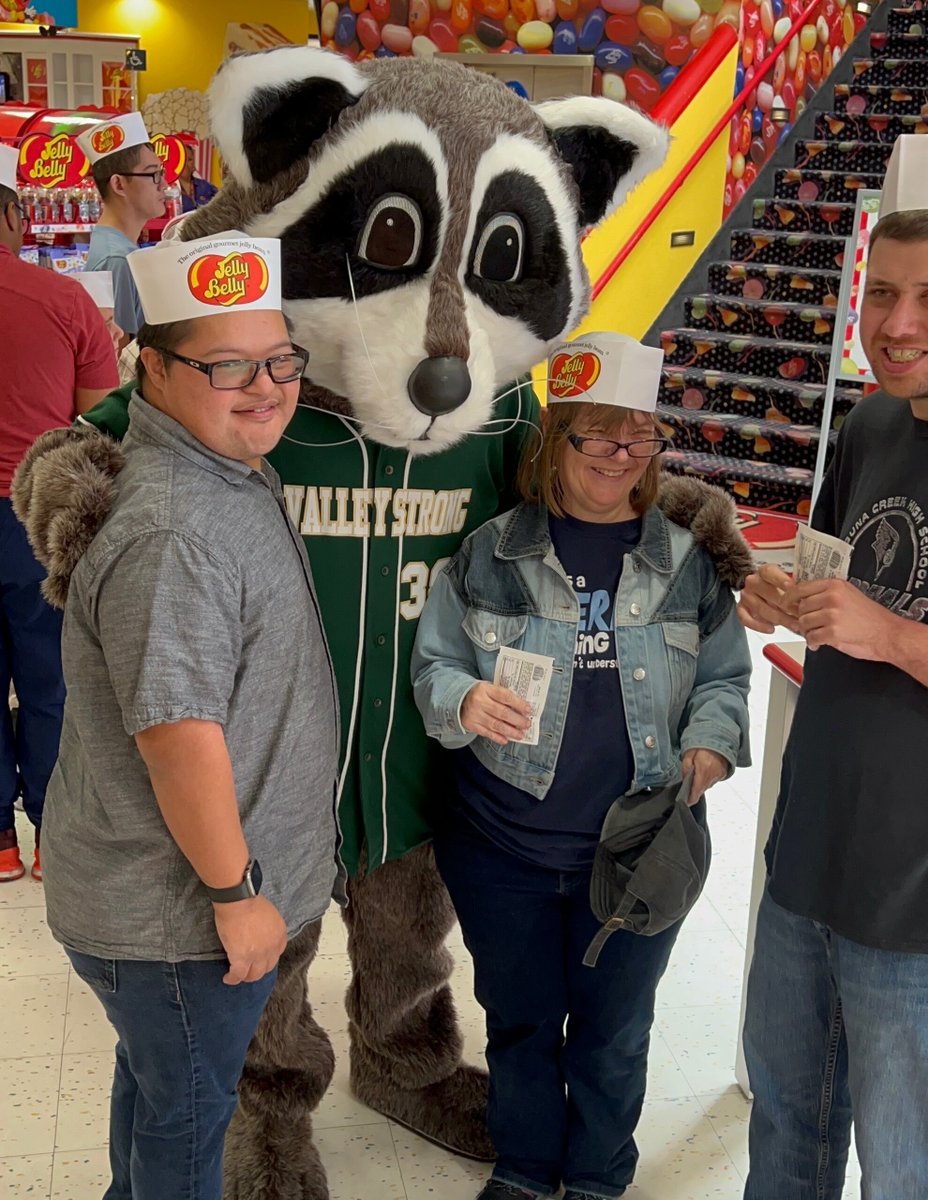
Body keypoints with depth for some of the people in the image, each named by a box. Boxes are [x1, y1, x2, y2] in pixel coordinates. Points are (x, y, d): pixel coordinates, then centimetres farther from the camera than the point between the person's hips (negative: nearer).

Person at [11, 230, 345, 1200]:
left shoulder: (235, 474, 4)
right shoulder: (171, 531, -30)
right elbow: (180, 735, -29)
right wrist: (235, 893, -20)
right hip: (179, 916, -9)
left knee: (158, 1082, 29)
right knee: (188, 1111, 14)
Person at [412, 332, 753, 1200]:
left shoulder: (688, 562, -1)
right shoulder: (489, 555, -4)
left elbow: (723, 677, 6)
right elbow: (433, 664, 1)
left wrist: (710, 741, -14)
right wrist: (465, 702, -21)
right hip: (502, 844, 0)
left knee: (612, 1029, 17)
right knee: (520, 1018, 17)